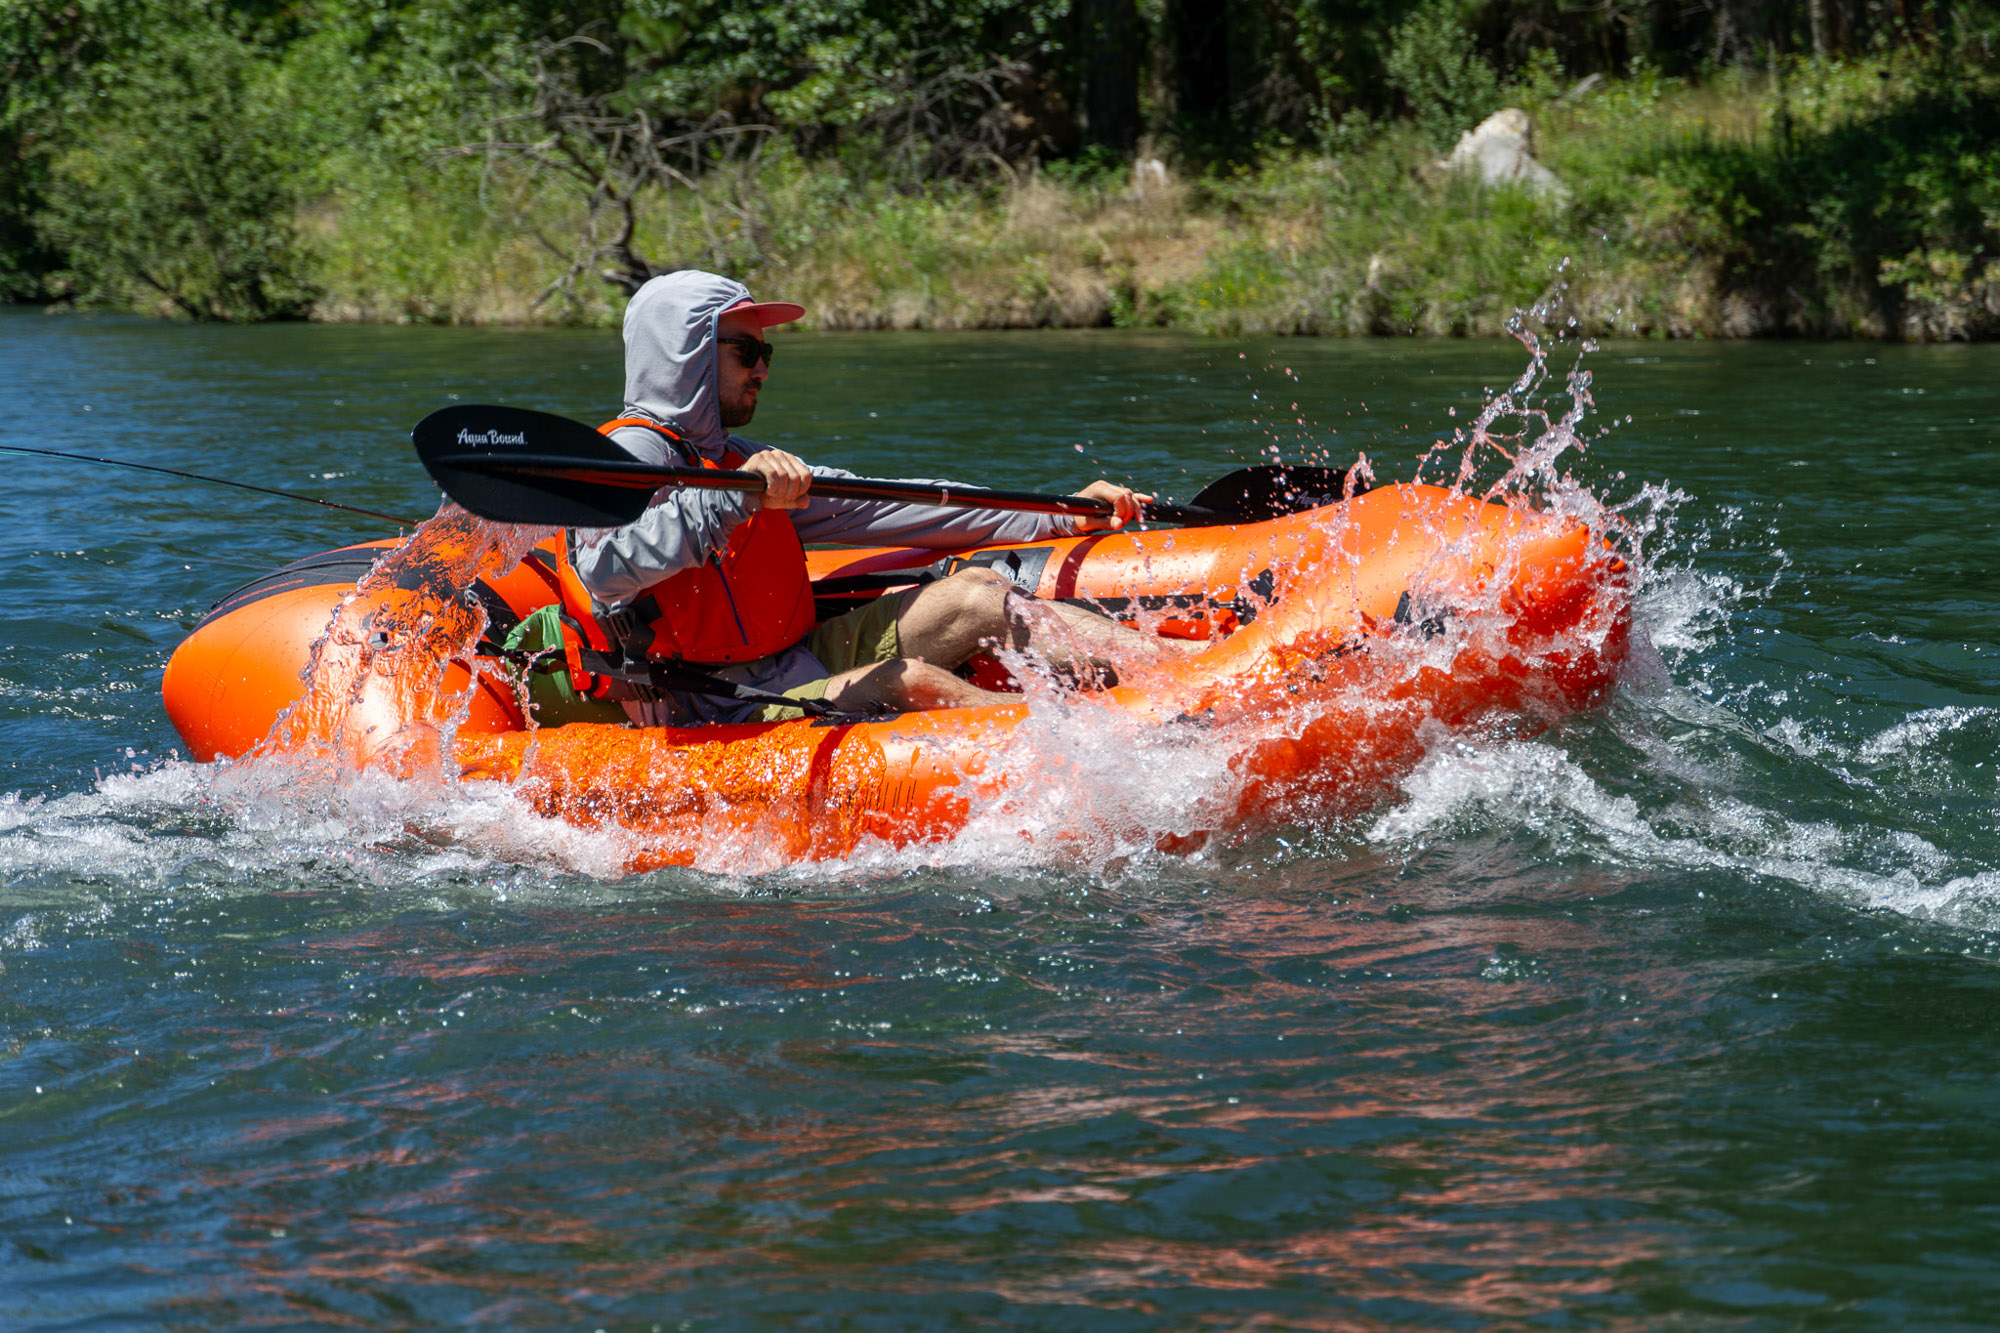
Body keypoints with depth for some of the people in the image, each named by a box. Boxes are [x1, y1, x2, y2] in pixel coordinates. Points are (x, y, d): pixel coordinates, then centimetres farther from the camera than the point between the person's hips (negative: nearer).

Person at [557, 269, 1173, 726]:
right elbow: (604, 568, -31)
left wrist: (1065, 516, 15)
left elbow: (877, 510, 19)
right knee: (910, 680, -29)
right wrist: (734, 498, -39)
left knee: (977, 595, -3)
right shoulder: (630, 453, -9)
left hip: (803, 669, 9)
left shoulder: (730, 459, 22)